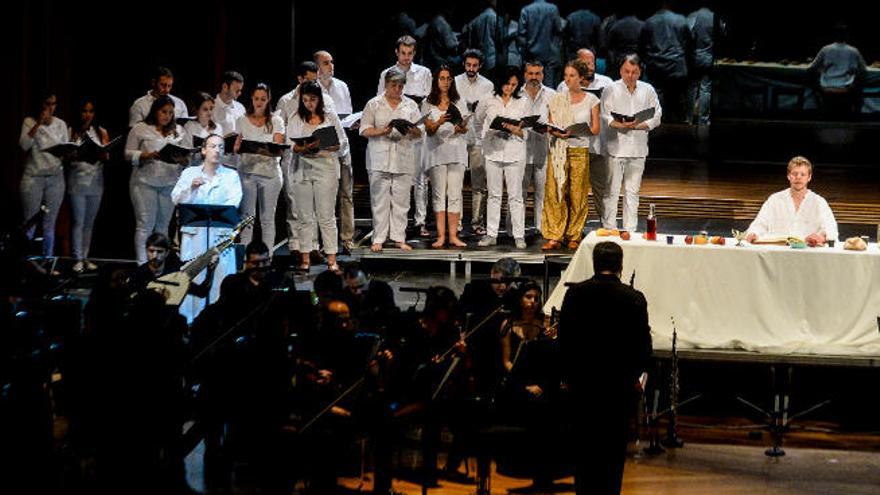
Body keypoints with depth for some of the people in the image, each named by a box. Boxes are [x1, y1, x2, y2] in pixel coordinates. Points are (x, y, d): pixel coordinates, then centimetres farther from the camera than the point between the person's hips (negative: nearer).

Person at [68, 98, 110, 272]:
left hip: (96, 181, 3)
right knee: (79, 222, -6)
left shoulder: (102, 133, 10)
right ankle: (78, 259, -6)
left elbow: (107, 157, 5)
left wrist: (101, 155, -16)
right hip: (77, 179, -3)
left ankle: (85, 257, 13)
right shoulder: (72, 132, 3)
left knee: (89, 223, 8)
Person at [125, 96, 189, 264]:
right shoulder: (140, 129, 3)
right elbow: (129, 154, 0)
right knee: (145, 224, -7)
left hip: (170, 184, 4)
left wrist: (184, 160, -10)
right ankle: (142, 263, -7)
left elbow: (188, 155, 14)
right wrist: (147, 156, -16)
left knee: (163, 225, 6)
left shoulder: (178, 131, 14)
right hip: (145, 182, -3)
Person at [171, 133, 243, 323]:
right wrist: (191, 188, -13)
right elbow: (176, 199, 5)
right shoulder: (189, 173, 15)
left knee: (222, 275, -10)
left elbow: (234, 201, -4)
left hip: (220, 233, -1)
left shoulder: (231, 176, 12)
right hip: (193, 231, 1)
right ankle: (187, 320, 0)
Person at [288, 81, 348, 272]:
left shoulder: (331, 117, 7)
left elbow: (344, 141, 8)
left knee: (327, 215, -3)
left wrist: (330, 147, -12)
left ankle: (331, 259, -2)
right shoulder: (296, 120, 9)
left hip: (326, 168, -1)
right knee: (304, 215, 3)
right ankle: (305, 258, 8)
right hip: (302, 169, 1)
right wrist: (301, 149, -17)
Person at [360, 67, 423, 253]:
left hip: (404, 160, 2)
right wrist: (382, 131, -16)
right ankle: (378, 239, 0)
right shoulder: (374, 104, 7)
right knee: (380, 200, -3)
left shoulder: (411, 105, 12)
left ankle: (399, 238, 7)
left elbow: (419, 133, 10)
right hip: (379, 159, -2)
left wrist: (412, 131, -13)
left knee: (401, 200, 1)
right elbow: (364, 130, 1)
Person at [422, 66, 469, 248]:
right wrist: (439, 122, -21)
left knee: (455, 194, -3)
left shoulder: (459, 103, 12)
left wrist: (460, 128, -12)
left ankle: (453, 236, -2)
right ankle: (440, 236, -2)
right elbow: (429, 130, -1)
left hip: (456, 151, 2)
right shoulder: (428, 104, 6)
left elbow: (465, 129, 11)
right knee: (439, 194, -3)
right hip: (437, 150, -2)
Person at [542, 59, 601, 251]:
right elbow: (550, 125, 12)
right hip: (558, 150, 1)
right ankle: (554, 236, -3)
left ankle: (574, 236, 10)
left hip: (579, 150, -1)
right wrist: (554, 132, -11)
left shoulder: (591, 100, 5)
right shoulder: (557, 99, 10)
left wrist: (575, 132, -14)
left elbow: (595, 129, 2)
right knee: (554, 192, -6)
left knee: (577, 195, -1)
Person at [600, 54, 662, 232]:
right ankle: (609, 229, 1)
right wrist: (621, 125, -22)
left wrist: (637, 126, -9)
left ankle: (630, 230, 14)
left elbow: (656, 117, 7)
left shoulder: (648, 91, 10)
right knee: (611, 190, -4)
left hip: (638, 148, 3)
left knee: (632, 191, 8)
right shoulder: (611, 90, 2)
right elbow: (605, 117, -5)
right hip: (615, 147, -3)